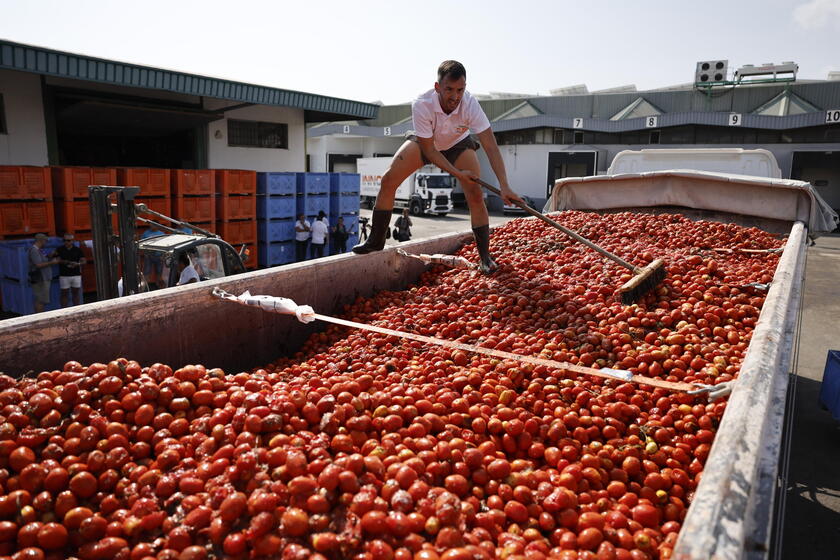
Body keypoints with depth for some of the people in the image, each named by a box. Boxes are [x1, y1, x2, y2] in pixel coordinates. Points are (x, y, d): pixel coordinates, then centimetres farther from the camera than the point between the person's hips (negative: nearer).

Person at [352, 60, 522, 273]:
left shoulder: (470, 104, -35)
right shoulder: (421, 105, -36)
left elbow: (491, 147, -37)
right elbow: (429, 150, -27)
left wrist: (504, 186, -45)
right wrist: (457, 173, -33)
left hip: (458, 144, 0)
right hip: (424, 143, 1)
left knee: (476, 196, -16)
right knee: (388, 181, -11)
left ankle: (485, 257, -3)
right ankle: (376, 241, 5)